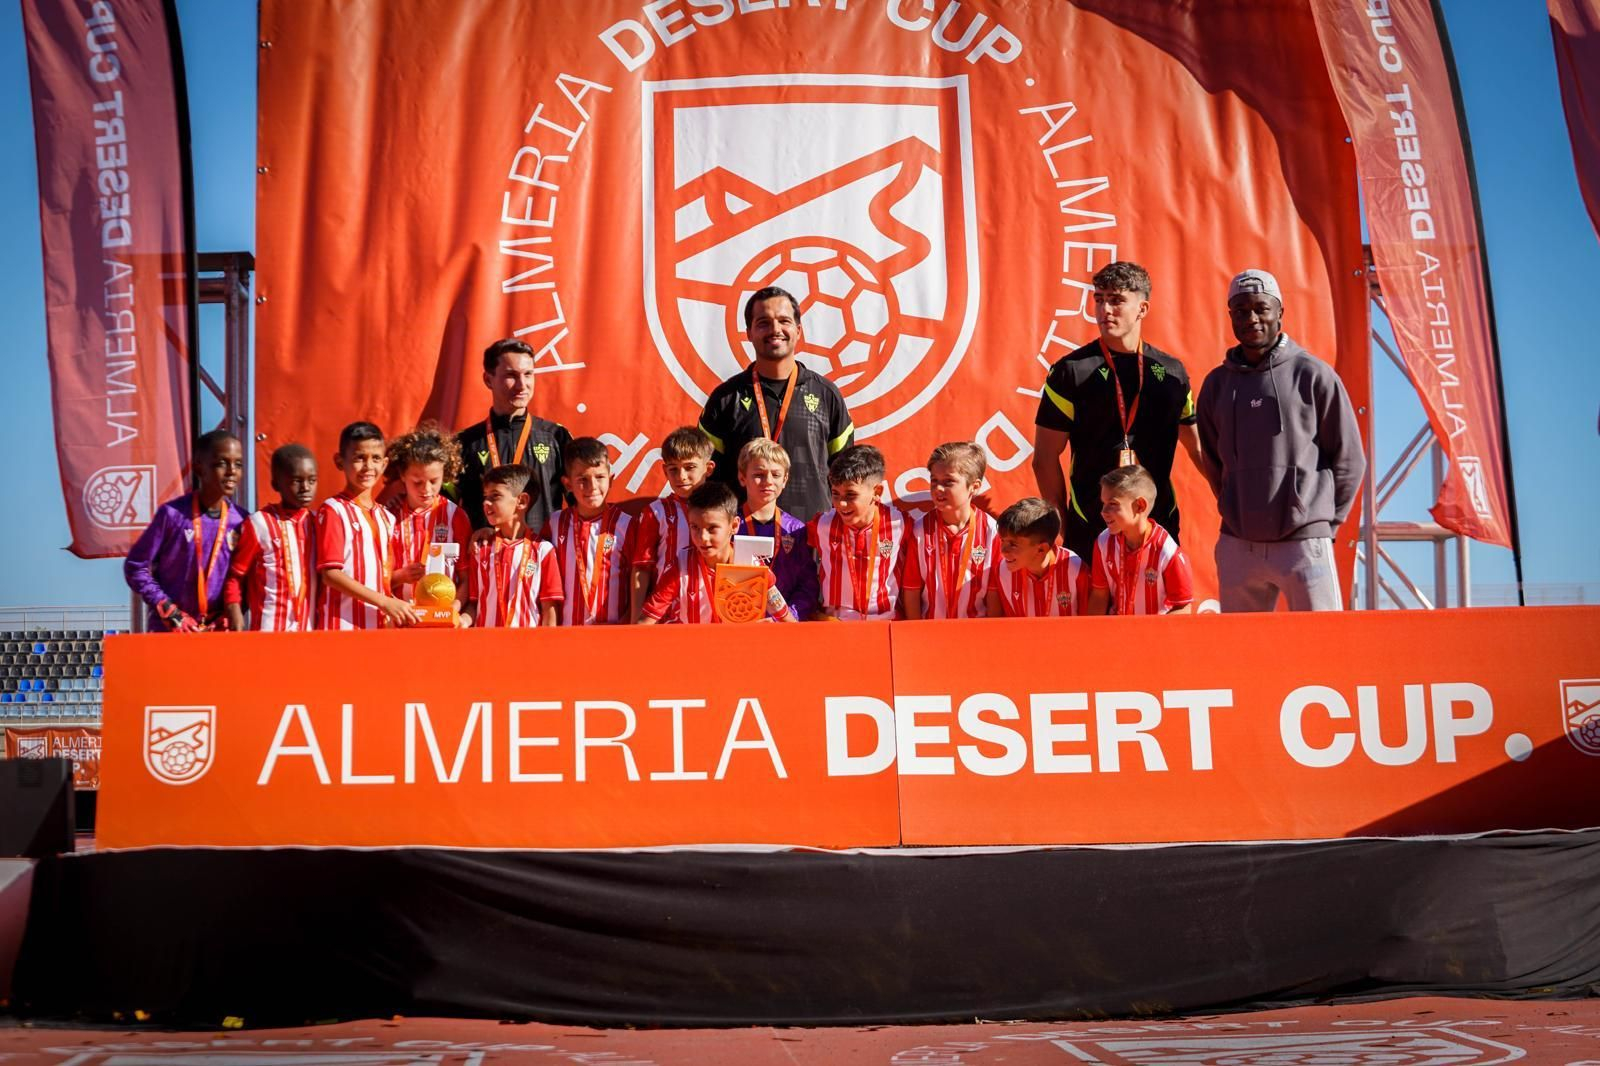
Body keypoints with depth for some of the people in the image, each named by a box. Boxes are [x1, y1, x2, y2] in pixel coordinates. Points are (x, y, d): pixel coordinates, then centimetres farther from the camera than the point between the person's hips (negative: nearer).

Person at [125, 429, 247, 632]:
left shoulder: (240, 520, 1)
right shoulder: (173, 513, -8)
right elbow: (135, 566, -3)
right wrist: (168, 610, -9)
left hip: (218, 630, 3)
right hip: (169, 628, -3)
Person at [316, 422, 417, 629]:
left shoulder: (386, 517, 14)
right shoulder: (334, 510, -5)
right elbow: (330, 574, -12)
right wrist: (385, 602, -16)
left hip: (380, 627, 6)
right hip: (342, 627, -6)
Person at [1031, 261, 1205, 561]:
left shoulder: (1172, 372, 9)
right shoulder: (1071, 371, -2)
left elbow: (1197, 448, 18)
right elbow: (1045, 459, -1)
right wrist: (1064, 528, -2)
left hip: (1160, 525, 3)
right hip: (1089, 531, -3)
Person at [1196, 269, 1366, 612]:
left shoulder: (1313, 375, -2)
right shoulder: (1217, 383, 9)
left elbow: (1349, 460, 2)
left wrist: (1322, 520, 3)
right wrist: (1239, 511, 12)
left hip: (1304, 544, -4)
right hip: (1236, 545, 4)